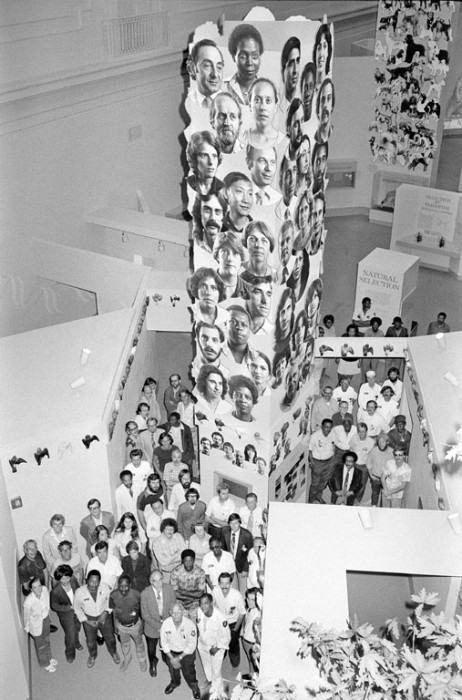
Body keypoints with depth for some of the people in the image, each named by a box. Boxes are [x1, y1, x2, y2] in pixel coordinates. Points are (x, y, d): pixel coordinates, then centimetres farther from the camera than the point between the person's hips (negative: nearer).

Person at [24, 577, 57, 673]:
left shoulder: (45, 589, -27)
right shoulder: (28, 602, -40)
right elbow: (26, 616, -19)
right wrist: (27, 628, -3)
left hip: (45, 618, 5)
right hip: (36, 624, -5)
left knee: (47, 640, 31)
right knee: (40, 645, 23)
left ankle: (49, 658, 60)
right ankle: (45, 663, 51)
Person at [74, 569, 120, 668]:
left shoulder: (105, 587, -28)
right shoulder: (79, 592, -30)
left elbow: (110, 599, -6)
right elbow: (77, 608, -10)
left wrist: (106, 612, -16)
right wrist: (86, 621, -12)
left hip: (104, 616, 0)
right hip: (89, 619, 0)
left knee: (110, 638, 21)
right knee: (91, 641, 23)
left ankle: (113, 653, 54)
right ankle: (92, 656, 56)